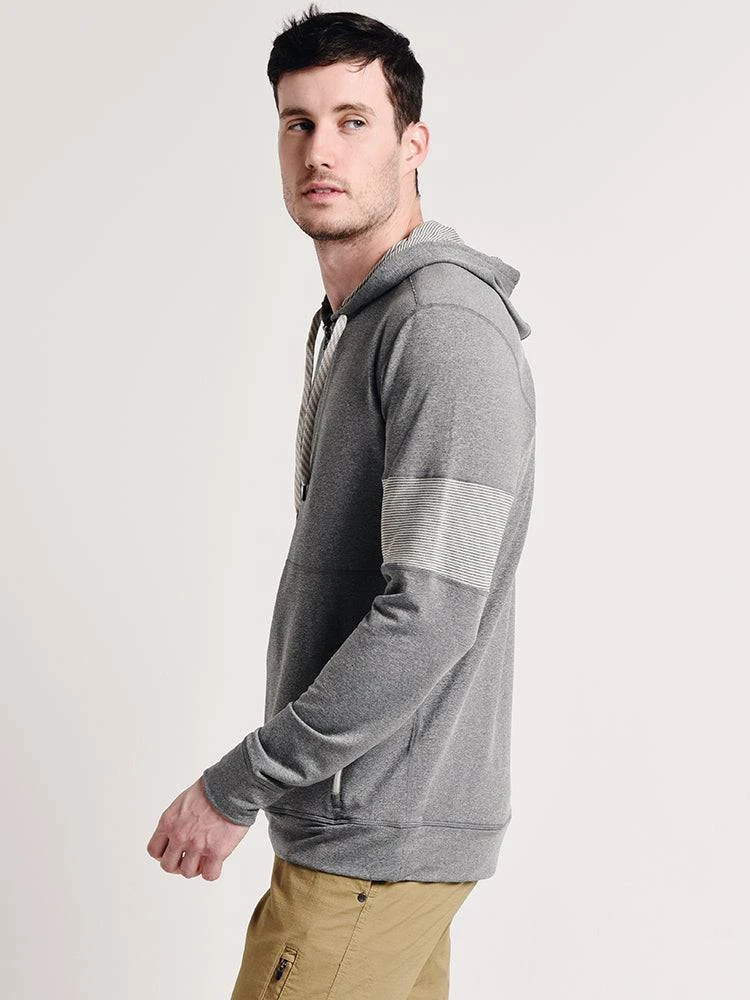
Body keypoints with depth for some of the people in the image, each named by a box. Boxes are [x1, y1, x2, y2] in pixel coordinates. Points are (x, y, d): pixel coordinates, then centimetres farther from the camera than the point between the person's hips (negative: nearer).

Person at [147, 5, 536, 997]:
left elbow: (431, 615, -26)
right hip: (363, 817, 9)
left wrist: (237, 784, -19)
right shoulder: (348, 324, 15)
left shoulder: (446, 328, -18)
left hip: (379, 840, -9)